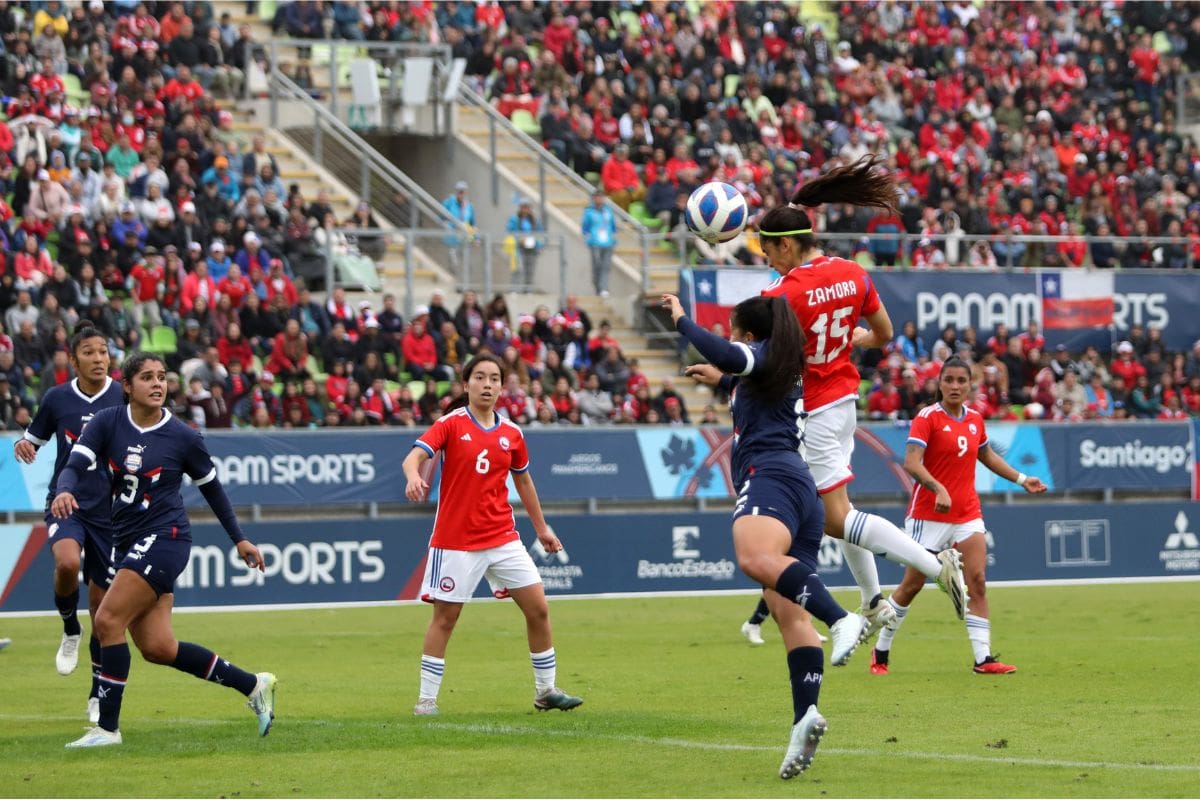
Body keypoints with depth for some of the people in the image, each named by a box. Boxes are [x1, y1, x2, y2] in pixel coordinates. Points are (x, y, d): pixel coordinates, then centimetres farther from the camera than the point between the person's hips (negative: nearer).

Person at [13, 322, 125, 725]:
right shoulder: (57, 398, -1)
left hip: (108, 511, 0)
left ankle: (98, 693, 18)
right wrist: (23, 446, -10)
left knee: (102, 601, 4)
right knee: (67, 562, -32)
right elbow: (34, 437, 13)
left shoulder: (123, 398, -4)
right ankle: (70, 630, -1)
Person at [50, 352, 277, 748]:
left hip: (164, 537, -5)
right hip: (127, 541, 5)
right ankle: (253, 685, 17)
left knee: (108, 620, -18)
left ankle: (107, 727, -9)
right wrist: (65, 491, -35)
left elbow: (211, 487, 9)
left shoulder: (182, 437, -5)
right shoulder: (107, 423, 0)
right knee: (157, 648, 3)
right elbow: (75, 465, -11)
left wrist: (239, 539, 15)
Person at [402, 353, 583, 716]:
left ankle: (546, 691, 15)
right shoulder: (450, 424, -6)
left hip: (503, 539, 4)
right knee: (444, 617, -1)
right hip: (456, 541, -4)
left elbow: (523, 481, 21)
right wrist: (413, 476, -43)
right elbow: (414, 457, -20)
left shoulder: (512, 434, 6)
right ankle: (426, 698, 9)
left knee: (538, 608, 2)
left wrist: (541, 527, 25)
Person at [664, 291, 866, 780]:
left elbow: (726, 355, -15)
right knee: (790, 615, -4)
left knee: (755, 559, -38)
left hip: (770, 475, -9)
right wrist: (722, 381, 67)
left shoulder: (762, 355, 8)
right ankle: (804, 717, -19)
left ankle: (841, 620, -55)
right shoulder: (785, 374, 34)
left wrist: (681, 320, -1)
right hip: (802, 493, 10)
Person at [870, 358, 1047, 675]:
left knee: (977, 581, -7)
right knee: (912, 584, 3)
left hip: (968, 514, 5)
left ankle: (983, 658, -9)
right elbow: (911, 462, -23)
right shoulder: (928, 418, -11)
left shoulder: (975, 418, 8)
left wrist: (1022, 479, 24)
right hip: (928, 515, -5)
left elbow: (987, 455, 27)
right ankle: (880, 652, 19)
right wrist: (938, 489, -37)